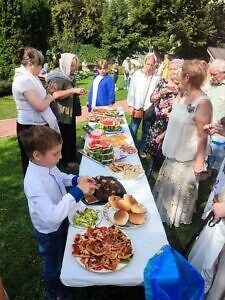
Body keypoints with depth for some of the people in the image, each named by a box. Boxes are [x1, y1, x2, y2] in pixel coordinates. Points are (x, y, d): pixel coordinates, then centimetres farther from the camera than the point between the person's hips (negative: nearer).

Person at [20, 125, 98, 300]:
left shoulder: (47, 164, -15)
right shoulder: (34, 183, -40)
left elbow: (59, 177, 7)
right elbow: (53, 215, -42)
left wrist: (76, 179, -11)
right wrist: (77, 191, -40)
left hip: (61, 221, 7)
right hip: (50, 231, -7)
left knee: (64, 254, 33)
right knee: (53, 264, 23)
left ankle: (63, 277, 64)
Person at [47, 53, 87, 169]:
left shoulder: (69, 76, 13)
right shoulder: (57, 77, -15)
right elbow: (55, 95, -29)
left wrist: (78, 92, 9)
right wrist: (73, 90, -31)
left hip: (70, 113, 9)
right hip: (62, 115, -9)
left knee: (71, 136, 16)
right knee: (64, 138, 1)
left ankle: (70, 158, 29)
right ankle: (68, 160, 14)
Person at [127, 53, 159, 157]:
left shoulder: (156, 77, -6)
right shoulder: (137, 74, -2)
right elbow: (131, 90, 1)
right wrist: (131, 105, -1)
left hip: (149, 109, 0)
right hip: (137, 108, 0)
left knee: (146, 132, 11)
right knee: (133, 130, 6)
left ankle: (141, 150, 28)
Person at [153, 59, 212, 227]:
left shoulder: (203, 103, -23)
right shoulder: (185, 97, 2)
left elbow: (203, 135, -22)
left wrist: (200, 161, -19)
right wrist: (163, 136, 18)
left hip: (188, 157, -8)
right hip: (174, 152, 8)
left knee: (181, 188, 13)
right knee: (168, 185, 24)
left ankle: (178, 217, 38)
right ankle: (163, 212, 47)